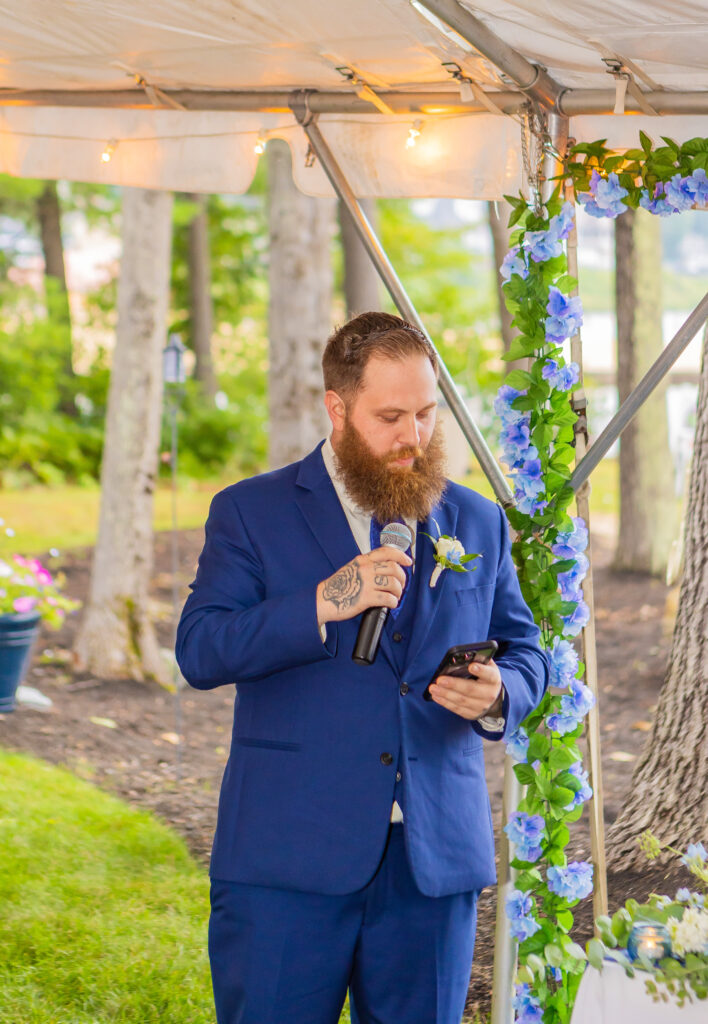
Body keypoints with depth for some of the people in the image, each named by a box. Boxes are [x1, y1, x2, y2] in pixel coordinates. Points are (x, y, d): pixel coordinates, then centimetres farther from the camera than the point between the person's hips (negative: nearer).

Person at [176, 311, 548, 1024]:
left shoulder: (477, 523, 14)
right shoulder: (251, 512, 4)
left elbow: (525, 652, 18)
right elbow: (199, 651, -6)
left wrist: (498, 695, -6)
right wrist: (324, 604, -19)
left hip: (435, 859, 3)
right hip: (289, 859, -3)